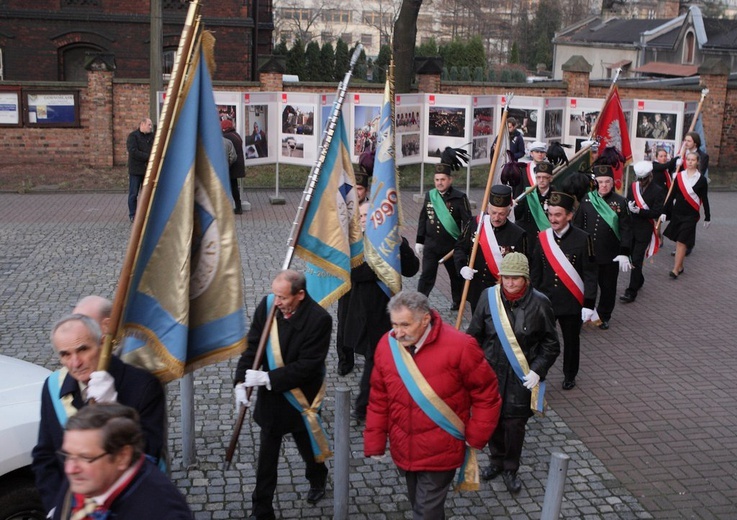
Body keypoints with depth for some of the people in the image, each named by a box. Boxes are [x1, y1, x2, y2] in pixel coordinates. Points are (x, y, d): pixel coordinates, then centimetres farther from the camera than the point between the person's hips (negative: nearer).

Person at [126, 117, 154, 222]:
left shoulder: (152, 136, 12)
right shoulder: (133, 136, -5)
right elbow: (133, 152, -16)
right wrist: (148, 157, -17)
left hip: (148, 169, 5)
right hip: (136, 169, -5)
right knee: (133, 194, 0)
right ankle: (133, 215, 7)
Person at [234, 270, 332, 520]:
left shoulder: (319, 320, -25)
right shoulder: (267, 305, -12)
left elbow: (307, 366, -25)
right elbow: (252, 346, -5)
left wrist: (268, 378, -27)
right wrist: (241, 381, -17)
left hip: (300, 398, -3)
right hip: (270, 396, 3)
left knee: (307, 447, 21)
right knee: (267, 455, 12)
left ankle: (317, 480, 54)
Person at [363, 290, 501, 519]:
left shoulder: (459, 346, -20)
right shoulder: (386, 345, -6)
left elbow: (487, 395, -9)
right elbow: (378, 400, 4)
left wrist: (475, 438, -7)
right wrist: (375, 443, 5)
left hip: (440, 452, -4)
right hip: (403, 451, 5)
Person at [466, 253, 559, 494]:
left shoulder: (539, 303, -11)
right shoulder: (489, 297, -6)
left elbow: (551, 344, -2)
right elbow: (475, 334, 3)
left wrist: (538, 371, -11)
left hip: (522, 377, -2)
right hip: (491, 372, 2)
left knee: (515, 423, 4)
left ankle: (511, 469, 26)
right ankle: (497, 460, 39)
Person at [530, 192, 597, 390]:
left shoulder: (582, 238, -11)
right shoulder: (542, 238, -3)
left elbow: (590, 275, -9)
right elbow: (535, 273, 5)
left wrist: (589, 304, -11)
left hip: (572, 303, -1)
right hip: (545, 301, 2)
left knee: (571, 341, 16)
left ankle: (570, 376, 35)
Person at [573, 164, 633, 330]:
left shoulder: (620, 202, -7)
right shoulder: (587, 199, -2)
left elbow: (626, 229, -7)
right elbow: (577, 224, 3)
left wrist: (624, 253, -14)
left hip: (611, 255, -1)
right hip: (587, 253, 1)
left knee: (608, 287, 12)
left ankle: (604, 316, 31)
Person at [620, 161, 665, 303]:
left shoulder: (658, 191, -9)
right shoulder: (633, 186, 6)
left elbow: (657, 213, -13)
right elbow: (627, 202, 12)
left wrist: (639, 211, -22)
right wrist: (629, 206, -8)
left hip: (645, 231, -5)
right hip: (631, 228, 5)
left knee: (636, 260, -7)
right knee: (632, 257, 15)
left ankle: (632, 291, -3)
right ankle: (639, 280, 38)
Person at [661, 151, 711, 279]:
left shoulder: (701, 179, -3)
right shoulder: (679, 177, 2)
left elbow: (704, 199, 1)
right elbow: (672, 195, 6)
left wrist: (707, 217, 4)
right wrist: (664, 212, 3)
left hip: (690, 215, -3)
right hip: (677, 213, 3)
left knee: (682, 241, -7)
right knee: (679, 241, 8)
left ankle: (676, 270, -6)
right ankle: (680, 266, 19)